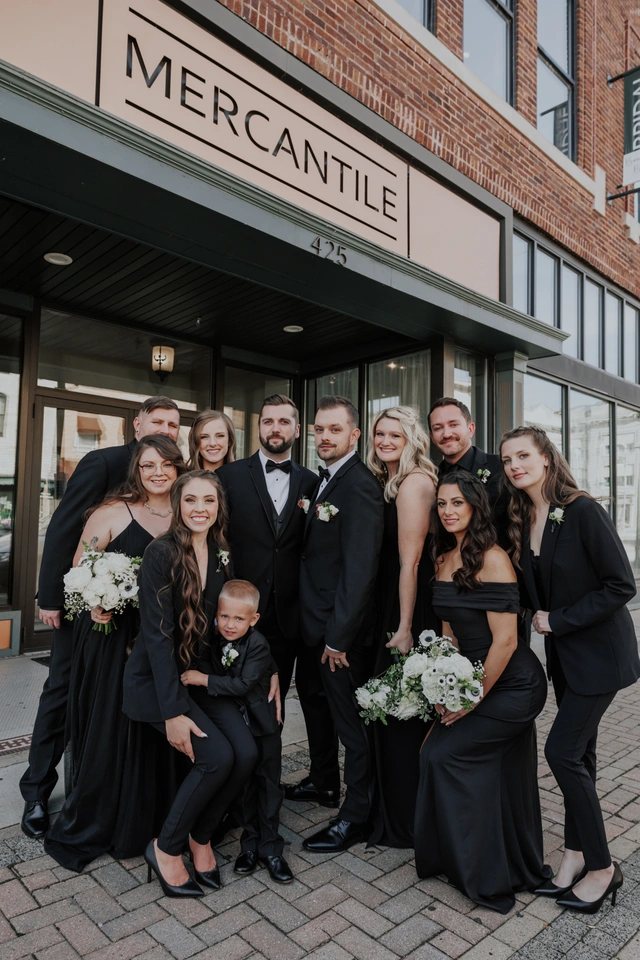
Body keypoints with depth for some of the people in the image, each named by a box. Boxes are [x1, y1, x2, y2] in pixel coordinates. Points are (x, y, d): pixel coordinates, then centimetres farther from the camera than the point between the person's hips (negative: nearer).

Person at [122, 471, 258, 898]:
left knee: (247, 752, -12)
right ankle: (166, 848, 8)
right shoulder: (162, 553, -17)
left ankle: (200, 837, 16)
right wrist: (174, 711, -21)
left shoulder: (221, 554, 1)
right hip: (158, 679, -5)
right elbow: (157, 634, -19)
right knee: (218, 758, -19)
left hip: (203, 673, 6)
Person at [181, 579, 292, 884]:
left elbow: (243, 685, -30)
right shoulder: (214, 642, -7)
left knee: (268, 786, 7)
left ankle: (270, 848, 22)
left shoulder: (258, 646, -24)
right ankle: (250, 843, 30)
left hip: (263, 725, -4)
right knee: (243, 786, 15)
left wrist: (204, 680, -29)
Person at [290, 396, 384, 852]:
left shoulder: (360, 486, -20)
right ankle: (324, 781, 47)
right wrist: (315, 626, 10)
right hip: (313, 624, 10)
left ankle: (356, 815, 25)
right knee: (314, 700, 25)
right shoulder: (324, 480, 9)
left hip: (341, 630, -10)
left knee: (351, 721, 7)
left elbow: (360, 567, -24)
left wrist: (339, 635, -22)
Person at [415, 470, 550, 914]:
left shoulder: (492, 559, -21)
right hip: (476, 679, 7)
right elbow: (451, 632, 8)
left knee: (444, 753, -7)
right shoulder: (444, 561, 5)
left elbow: (505, 639, -22)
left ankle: (481, 874, 13)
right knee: (504, 772, 17)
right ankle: (520, 869, 39)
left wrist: (474, 699, -14)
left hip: (513, 686, -7)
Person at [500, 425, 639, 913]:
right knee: (579, 752, 15)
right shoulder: (522, 519, 1)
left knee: (563, 750, -5)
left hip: (599, 652, -7)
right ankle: (577, 854, 29)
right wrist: (538, 616, -3)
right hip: (563, 651, 7)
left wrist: (558, 620, -18)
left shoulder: (583, 511, -21)